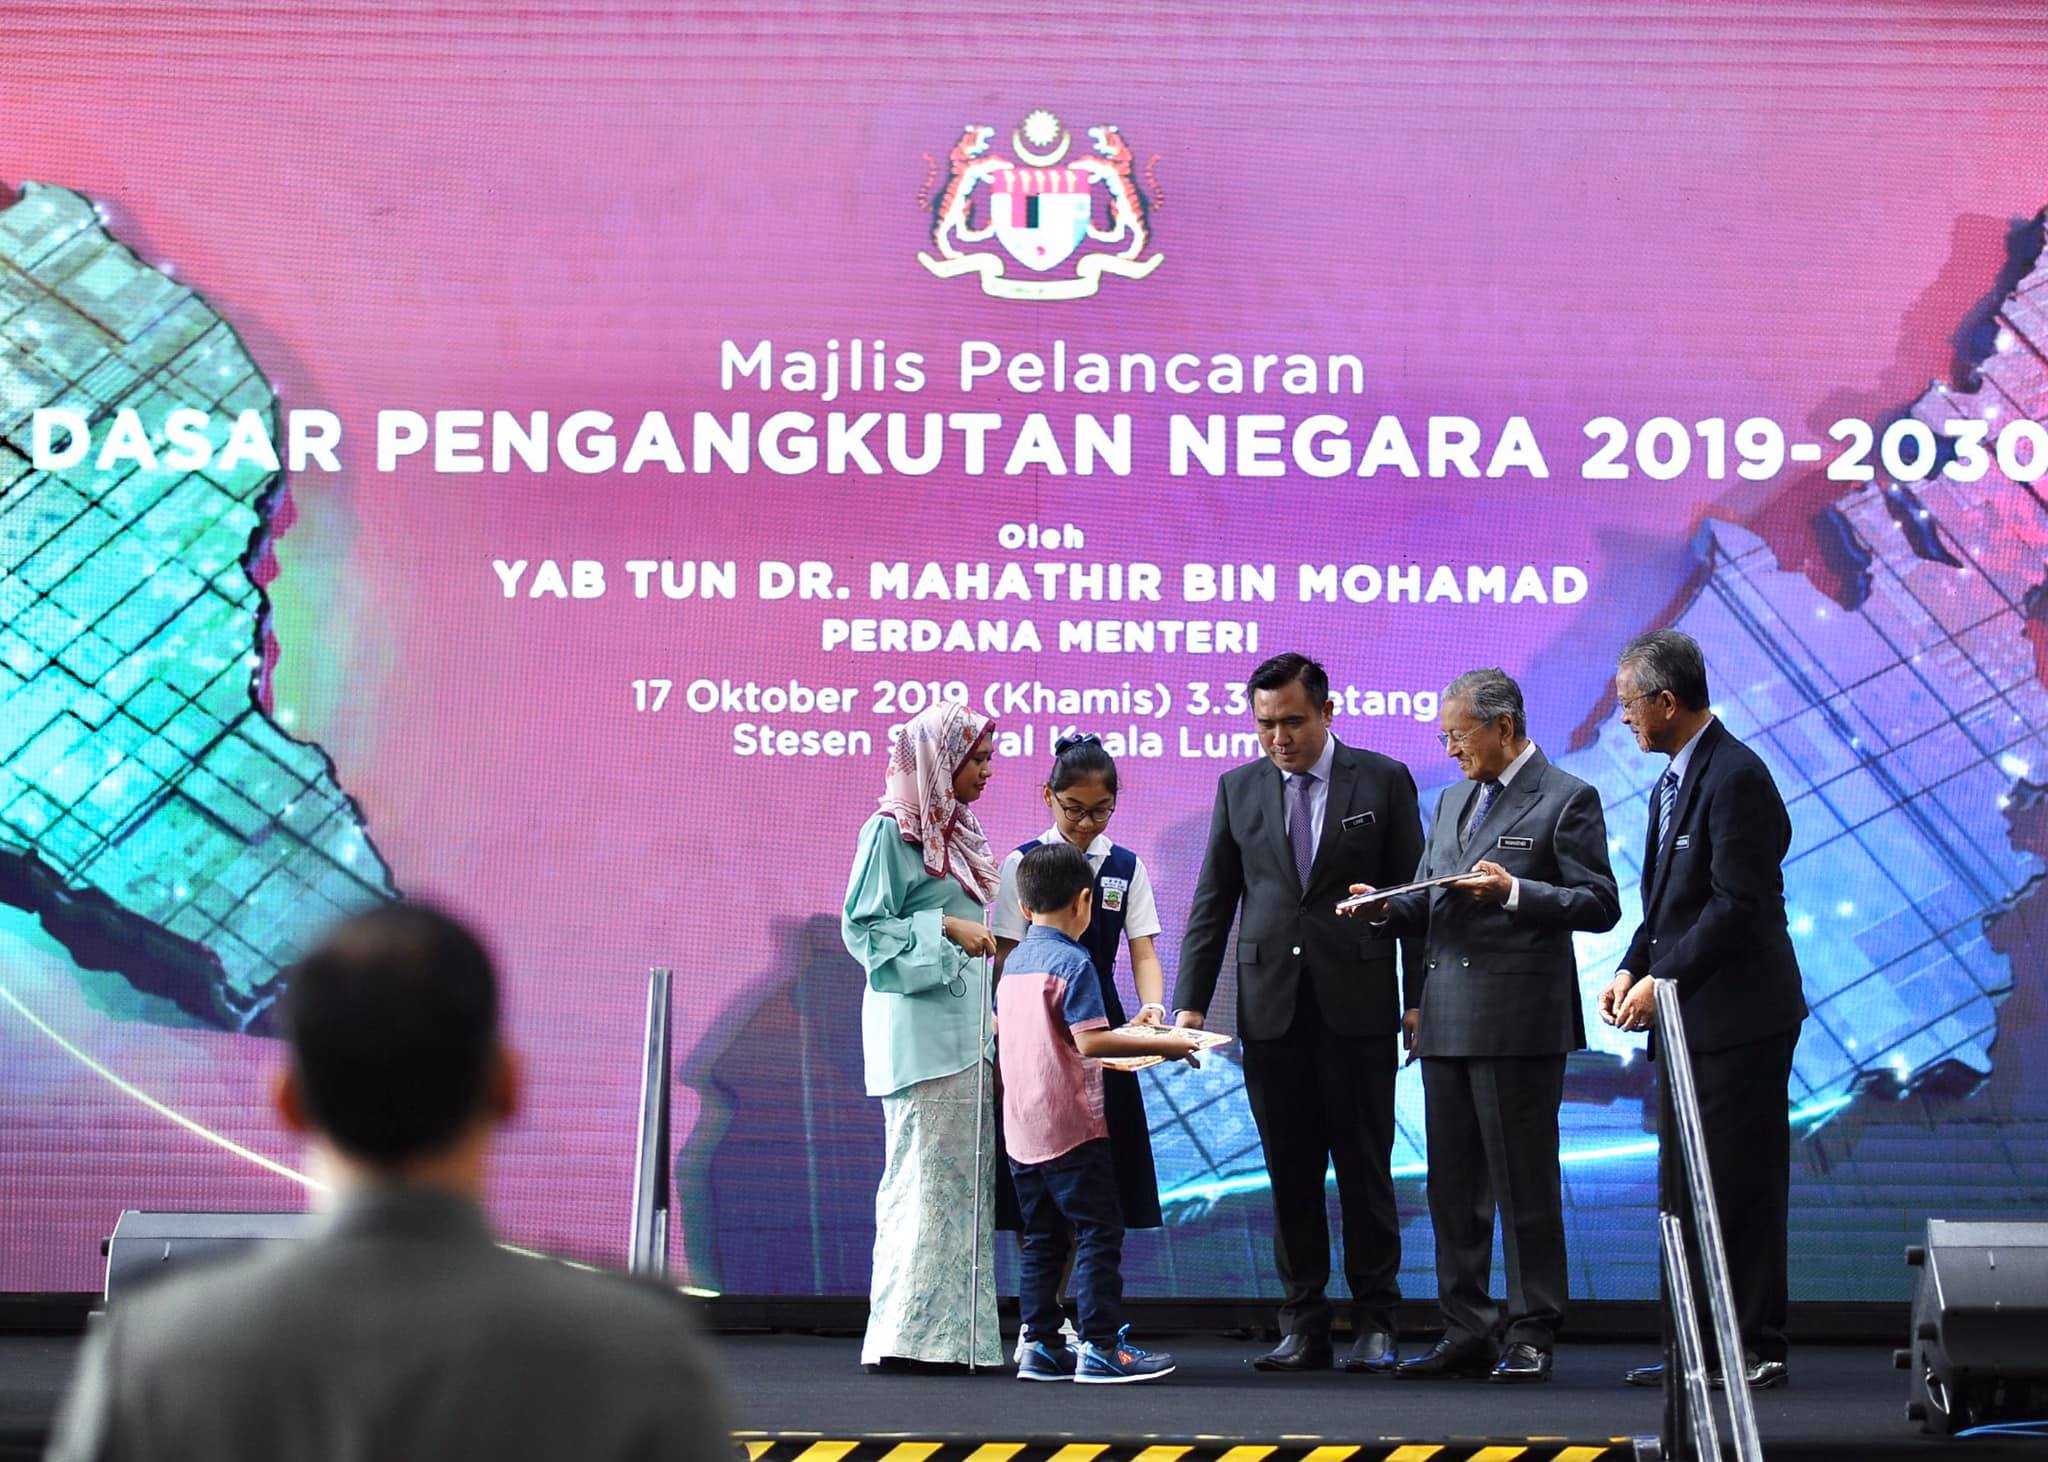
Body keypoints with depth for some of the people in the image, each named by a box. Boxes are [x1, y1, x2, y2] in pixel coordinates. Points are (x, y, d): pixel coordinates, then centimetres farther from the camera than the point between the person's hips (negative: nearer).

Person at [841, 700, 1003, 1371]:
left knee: (964, 1181, 6)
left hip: (966, 1030, 9)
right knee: (924, 1178, -9)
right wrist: (946, 928, -16)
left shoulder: (956, 833, 18)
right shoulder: (891, 831, -6)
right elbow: (863, 928, -11)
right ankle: (907, 1335, -8)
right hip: (920, 1032, -9)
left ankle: (956, 1333, 8)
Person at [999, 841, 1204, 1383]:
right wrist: (1163, 1044, -17)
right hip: (1070, 1126, -8)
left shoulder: (1014, 962, 11)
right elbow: (1092, 1040, -20)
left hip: (1022, 1128, 8)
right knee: (1099, 1232, -4)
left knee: (1041, 1237, 12)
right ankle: (1101, 1347, -7)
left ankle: (1039, 1345, 11)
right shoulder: (1073, 962, -13)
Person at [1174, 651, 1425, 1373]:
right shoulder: (1239, 789, 10)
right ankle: (1304, 1326, 9)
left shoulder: (1383, 780, 2)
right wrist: (1191, 1002, 3)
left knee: (1364, 1167, 0)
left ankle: (1374, 1322, 7)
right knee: (1290, 1171, 5)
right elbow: (1213, 903, 10)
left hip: (1357, 1006, -3)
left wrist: (1421, 998, -3)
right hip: (1270, 1007, 3)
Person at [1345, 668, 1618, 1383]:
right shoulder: (1453, 801, 20)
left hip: (1519, 1021, -8)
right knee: (1453, 1184, 9)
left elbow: (1600, 905, -8)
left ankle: (1531, 1334, 3)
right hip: (1447, 1021, 8)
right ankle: (1466, 1333, 15)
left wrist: (1515, 893, -19)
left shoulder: (1566, 800, -3)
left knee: (1524, 1182, -3)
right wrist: (1389, 908, 1)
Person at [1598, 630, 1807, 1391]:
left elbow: (1737, 904, -20)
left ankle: (1756, 1349, 1)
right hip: (1691, 1018, 10)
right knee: (1687, 1190, 12)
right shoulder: (1673, 783, 16)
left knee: (1742, 1187, -5)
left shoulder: (1736, 777, -15)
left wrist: (1664, 982, -16)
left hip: (1737, 1016, -10)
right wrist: (1631, 970, 5)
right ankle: (1701, 1347, 18)